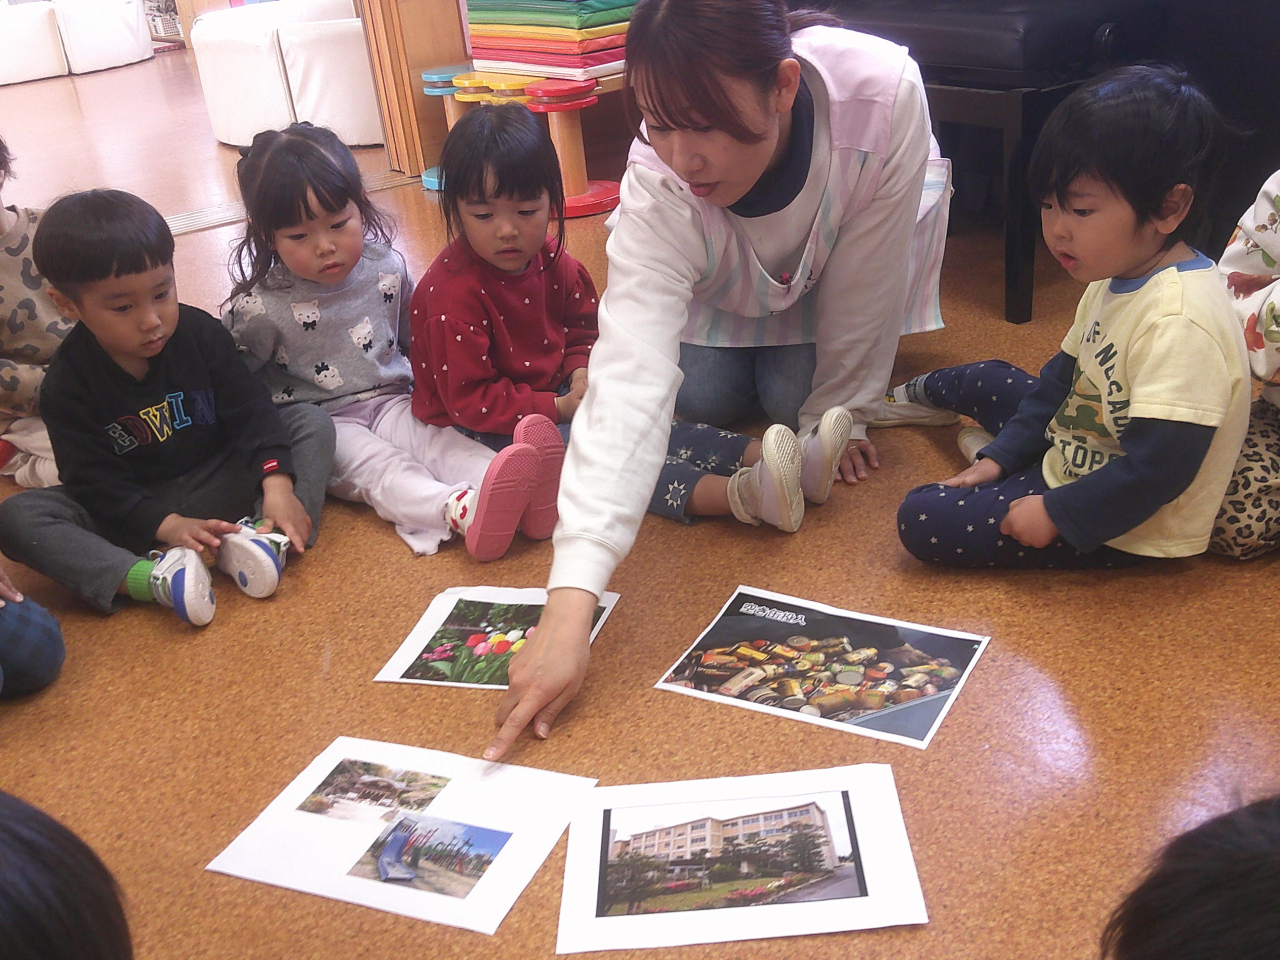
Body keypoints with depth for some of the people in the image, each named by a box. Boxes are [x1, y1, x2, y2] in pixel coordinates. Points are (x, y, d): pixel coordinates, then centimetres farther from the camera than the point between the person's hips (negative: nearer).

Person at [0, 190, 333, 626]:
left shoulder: (201, 333, -8)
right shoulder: (67, 385, -12)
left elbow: (249, 411, -10)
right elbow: (93, 480, -14)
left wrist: (277, 483, -27)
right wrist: (165, 525, -30)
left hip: (217, 484, 2)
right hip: (130, 510, -1)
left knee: (314, 427, -16)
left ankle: (265, 538, -39)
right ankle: (147, 579, -46)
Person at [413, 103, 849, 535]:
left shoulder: (551, 260, 0)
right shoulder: (452, 295, -22)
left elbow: (583, 331, 15)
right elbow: (469, 400, -22)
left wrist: (580, 372, -9)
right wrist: (559, 408, -23)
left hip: (555, 396, 8)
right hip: (481, 429, -8)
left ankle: (759, 457, -29)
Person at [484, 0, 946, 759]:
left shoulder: (884, 91, -42)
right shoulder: (658, 188, -40)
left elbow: (862, 290, -27)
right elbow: (628, 383, -50)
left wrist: (836, 415, -16)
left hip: (847, 272, -1)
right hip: (724, 292, 1)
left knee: (795, 395, -16)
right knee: (703, 394, -14)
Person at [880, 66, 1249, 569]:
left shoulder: (1180, 323, -33)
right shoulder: (1115, 279, 0)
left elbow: (1159, 466, -33)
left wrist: (1057, 514, -27)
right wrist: (1003, 454, 8)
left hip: (1123, 529, -9)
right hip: (1072, 454, 10)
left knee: (921, 522, -17)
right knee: (987, 380, 27)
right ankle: (923, 393, 61)